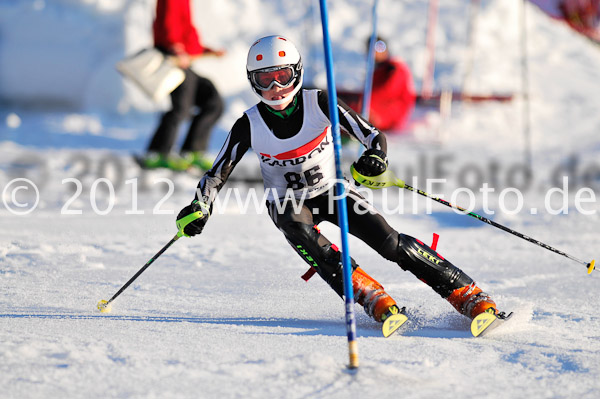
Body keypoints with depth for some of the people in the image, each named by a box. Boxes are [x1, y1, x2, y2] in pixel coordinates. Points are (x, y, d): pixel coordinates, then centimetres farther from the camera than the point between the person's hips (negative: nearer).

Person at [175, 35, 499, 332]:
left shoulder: (318, 103, -17)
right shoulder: (249, 126, -16)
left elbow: (372, 135, -20)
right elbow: (218, 173, -10)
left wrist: (375, 156, -42)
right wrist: (198, 208, -28)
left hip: (332, 191, 0)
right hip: (287, 203, 0)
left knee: (389, 241, -19)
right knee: (295, 225, -36)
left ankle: (469, 295, -14)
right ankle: (368, 295, -35)